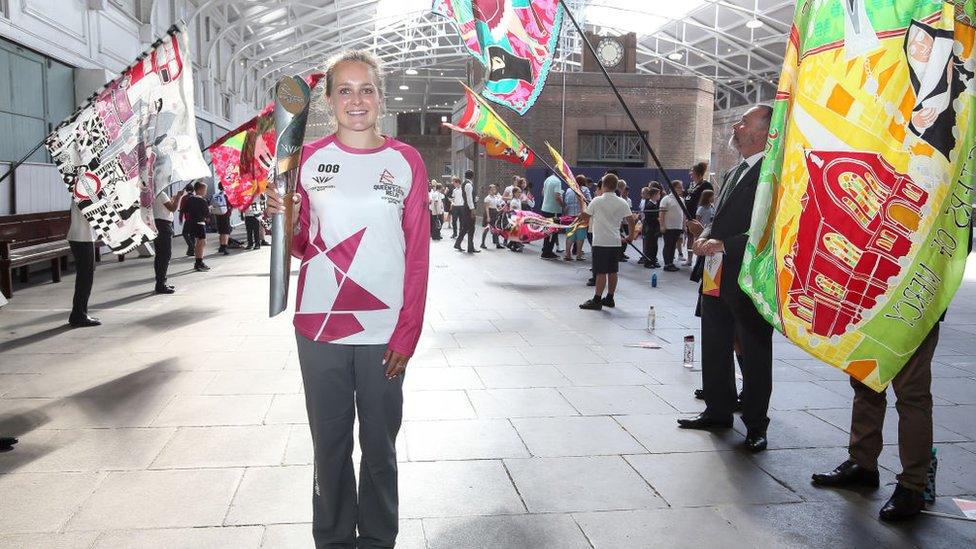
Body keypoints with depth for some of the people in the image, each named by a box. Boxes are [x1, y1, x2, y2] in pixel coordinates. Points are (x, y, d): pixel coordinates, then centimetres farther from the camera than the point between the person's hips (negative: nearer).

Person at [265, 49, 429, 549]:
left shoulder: (406, 161, 1)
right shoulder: (309, 158, 4)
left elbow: (417, 256, 0)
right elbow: (302, 246, 10)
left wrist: (407, 335, -5)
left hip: (383, 333, -1)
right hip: (319, 328, 1)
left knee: (379, 447, 10)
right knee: (330, 446, 11)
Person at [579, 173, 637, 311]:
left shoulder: (597, 201, -8)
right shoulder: (622, 203, 2)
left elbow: (585, 217, 1)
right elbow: (631, 221, 1)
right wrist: (630, 236, 15)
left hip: (600, 241, -4)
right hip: (615, 242, 4)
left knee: (601, 272, -5)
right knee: (612, 271, 11)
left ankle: (597, 300, -4)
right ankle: (609, 298, 19)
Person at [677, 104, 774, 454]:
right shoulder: (735, 172, 16)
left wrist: (724, 245, -24)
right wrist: (706, 234, 1)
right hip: (718, 278, 9)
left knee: (754, 354, 4)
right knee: (714, 347, 17)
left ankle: (755, 424, 17)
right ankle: (718, 411, 31)